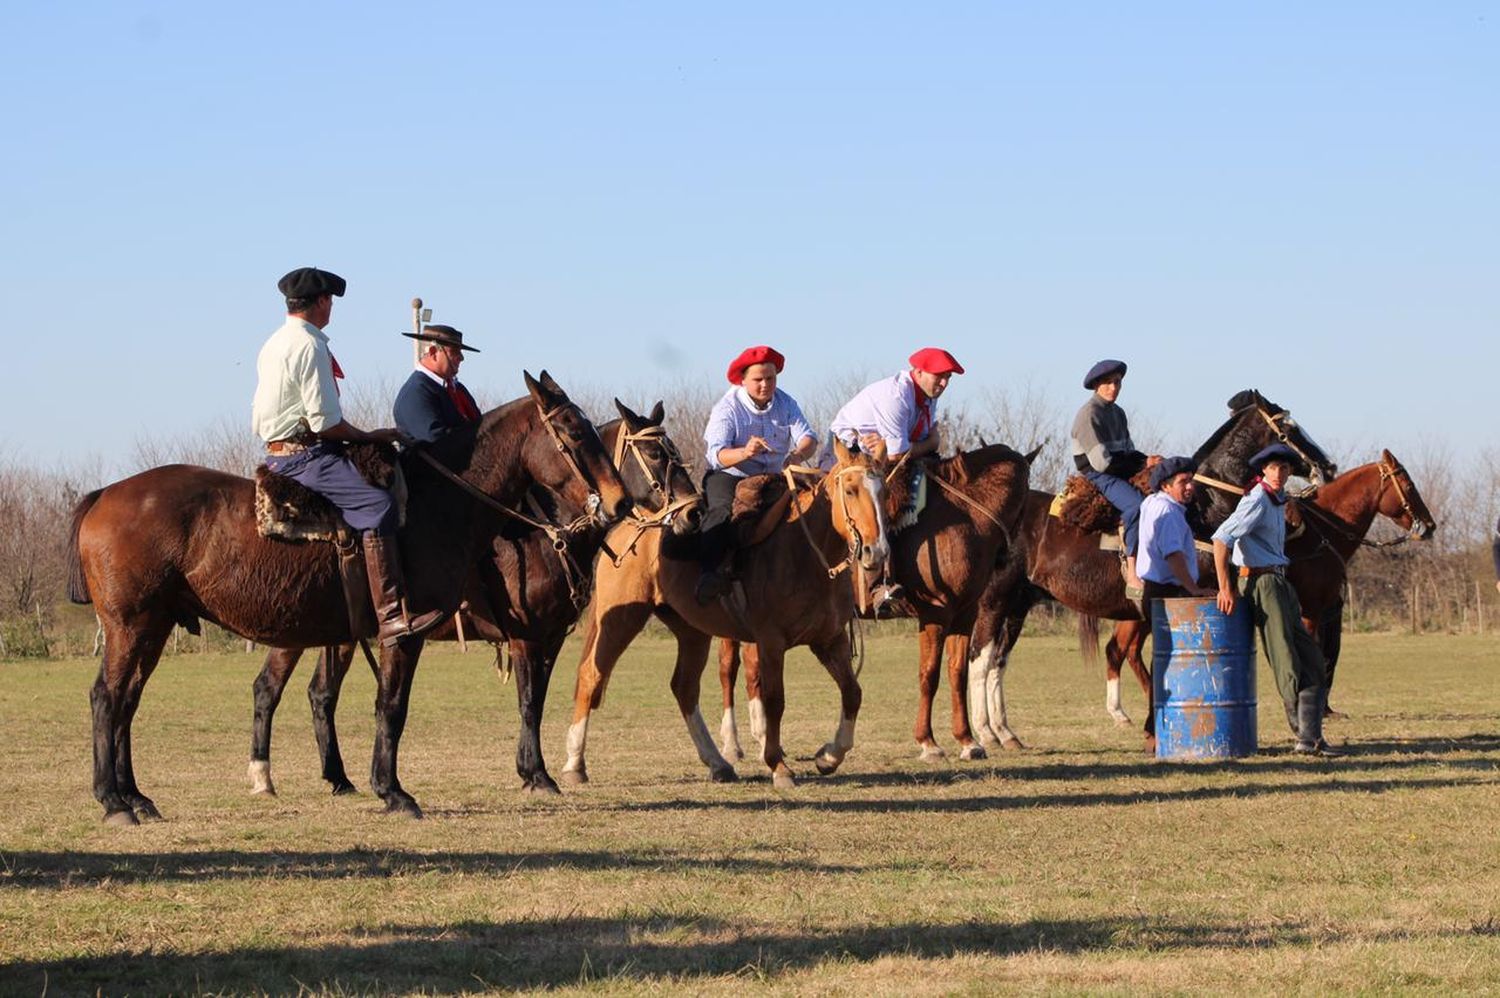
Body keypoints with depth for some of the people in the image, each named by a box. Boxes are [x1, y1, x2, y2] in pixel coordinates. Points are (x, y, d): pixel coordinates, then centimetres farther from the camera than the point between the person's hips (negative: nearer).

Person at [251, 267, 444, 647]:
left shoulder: (273, 345, 19)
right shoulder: (309, 346, -13)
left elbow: (257, 420, 24)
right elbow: (325, 422, -19)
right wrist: (367, 436, -4)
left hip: (277, 454, 11)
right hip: (306, 455, -11)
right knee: (377, 504, -26)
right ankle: (392, 616, -39)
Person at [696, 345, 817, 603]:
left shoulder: (786, 404, 3)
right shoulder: (727, 408, -10)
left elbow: (808, 438, -9)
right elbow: (714, 453, -22)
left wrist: (798, 454, -35)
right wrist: (744, 453, -43)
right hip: (728, 476, -5)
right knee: (723, 511, -36)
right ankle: (707, 574, -50)